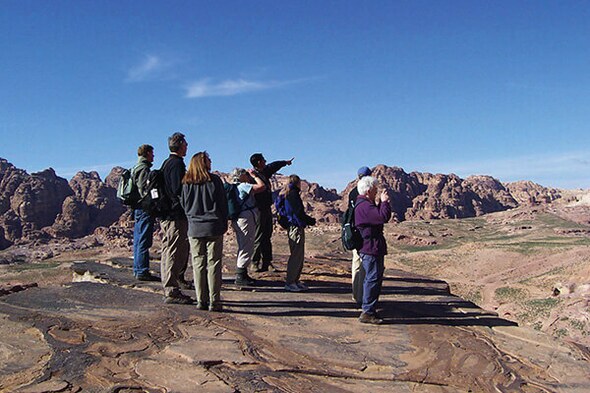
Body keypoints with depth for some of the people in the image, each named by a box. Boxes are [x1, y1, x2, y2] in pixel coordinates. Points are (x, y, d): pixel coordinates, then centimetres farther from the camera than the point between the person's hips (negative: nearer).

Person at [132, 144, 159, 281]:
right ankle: (142, 271, -6)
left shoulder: (136, 168, 18)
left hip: (137, 208, 11)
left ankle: (137, 270, 21)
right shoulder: (144, 169, -13)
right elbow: (144, 191, -20)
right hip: (144, 209, -11)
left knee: (138, 240, 14)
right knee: (144, 241, -8)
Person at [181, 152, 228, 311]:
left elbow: (183, 204, 9)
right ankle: (214, 301, 1)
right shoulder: (214, 180, -4)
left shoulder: (186, 183, 3)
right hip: (214, 228, -2)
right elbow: (223, 204, -1)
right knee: (213, 264, 1)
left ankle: (201, 300, 9)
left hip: (194, 228, 3)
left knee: (198, 264, 8)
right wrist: (224, 224, 9)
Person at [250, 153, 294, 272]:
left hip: (266, 210, 9)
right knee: (259, 238, -7)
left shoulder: (264, 172, 14)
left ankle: (267, 263, 17)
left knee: (267, 237, 11)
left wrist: (286, 162, 47)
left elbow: (274, 166, 32)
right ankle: (256, 263, 0)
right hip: (259, 210, -9)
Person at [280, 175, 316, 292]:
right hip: (296, 227, -10)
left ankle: (295, 280, 20)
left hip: (295, 227, 10)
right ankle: (290, 282, -2)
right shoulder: (293, 194, -12)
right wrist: (311, 221, -4)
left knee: (299, 255, 14)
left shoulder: (286, 195, 18)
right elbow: (299, 212, -16)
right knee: (296, 255, -6)